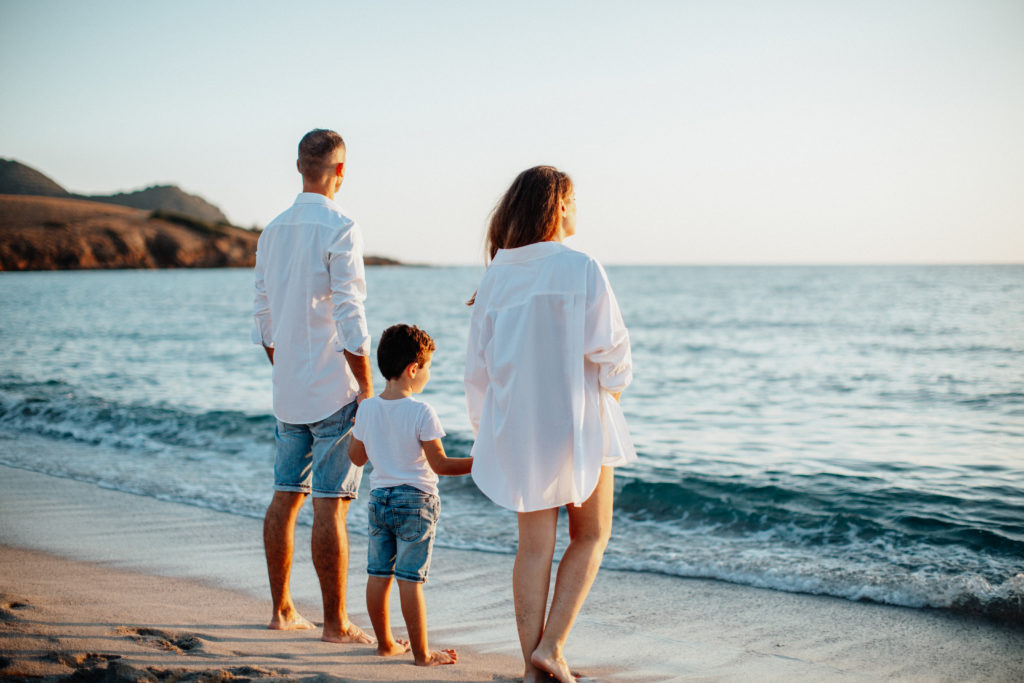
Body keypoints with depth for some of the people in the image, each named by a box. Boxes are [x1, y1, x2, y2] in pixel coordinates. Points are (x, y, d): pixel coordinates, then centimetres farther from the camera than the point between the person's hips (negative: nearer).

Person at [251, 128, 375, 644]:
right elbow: (349, 319, -17)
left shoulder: (272, 231, 10)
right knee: (330, 505, -4)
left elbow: (263, 320, 15)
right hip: (335, 391, -7)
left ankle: (281, 610, 21)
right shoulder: (339, 229, -13)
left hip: (288, 391, 7)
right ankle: (335, 624, 1)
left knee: (286, 497, 13)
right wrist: (368, 390, -11)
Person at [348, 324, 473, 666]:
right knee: (410, 579, -3)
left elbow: (357, 457, 12)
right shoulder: (421, 412, -15)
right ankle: (421, 652, 4)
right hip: (415, 501, -6)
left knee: (378, 574, 13)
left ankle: (385, 643, 25)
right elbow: (439, 464, -14)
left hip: (379, 497, 6)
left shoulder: (366, 408, 1)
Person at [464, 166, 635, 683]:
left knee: (534, 546, 10)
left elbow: (478, 363, 5)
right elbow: (608, 348, -11)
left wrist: (486, 430, 16)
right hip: (578, 418, -4)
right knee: (591, 536, 13)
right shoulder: (581, 269, -11)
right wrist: (615, 382, 11)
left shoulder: (496, 275, 1)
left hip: (518, 423, 4)